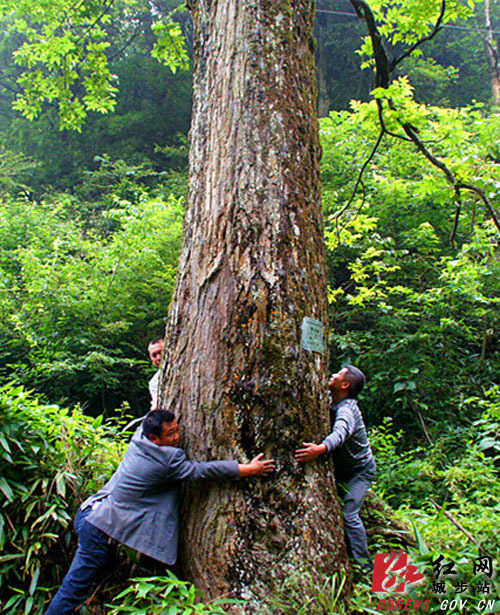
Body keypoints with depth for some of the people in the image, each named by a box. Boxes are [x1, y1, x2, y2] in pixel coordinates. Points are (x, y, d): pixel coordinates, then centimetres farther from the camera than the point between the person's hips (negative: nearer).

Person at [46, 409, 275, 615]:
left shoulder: (137, 444, 1)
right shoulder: (168, 459, -20)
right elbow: (203, 470, -15)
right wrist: (251, 469, -9)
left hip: (89, 512, 8)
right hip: (101, 526, -8)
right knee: (74, 590, 2)